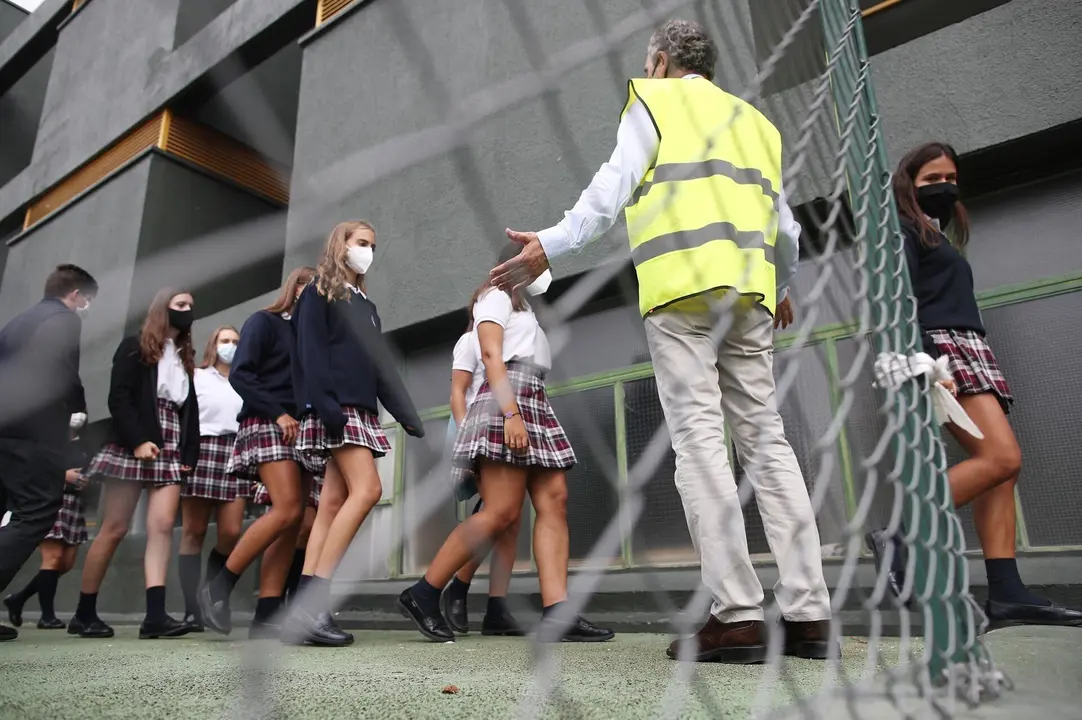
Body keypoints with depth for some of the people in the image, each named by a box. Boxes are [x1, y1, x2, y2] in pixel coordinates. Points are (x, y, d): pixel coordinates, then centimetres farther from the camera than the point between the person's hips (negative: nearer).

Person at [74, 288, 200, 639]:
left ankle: (155, 615, -14)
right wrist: (137, 441, -19)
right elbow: (118, 398, -9)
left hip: (171, 454, 5)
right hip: (131, 448, -5)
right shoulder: (134, 348, 1)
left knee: (162, 527, -8)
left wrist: (190, 454, 7)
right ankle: (84, 613, 12)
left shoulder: (185, 358, 18)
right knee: (114, 529, -2)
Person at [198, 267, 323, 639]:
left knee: (292, 523, -5)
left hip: (301, 430, 6)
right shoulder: (264, 322, 5)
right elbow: (240, 375, -6)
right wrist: (278, 413, -15)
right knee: (287, 510, -22)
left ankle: (266, 617, -5)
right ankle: (219, 586, -8)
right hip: (267, 425, -6)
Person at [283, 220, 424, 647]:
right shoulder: (318, 293, 4)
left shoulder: (366, 306, 25)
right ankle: (312, 601, -18)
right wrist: (325, 404, -23)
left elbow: (382, 365, 21)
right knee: (367, 489, -21)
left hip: (362, 410, 8)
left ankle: (304, 610, 0)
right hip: (335, 408, -8)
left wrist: (408, 415, 12)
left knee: (333, 504, 0)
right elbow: (311, 353, -10)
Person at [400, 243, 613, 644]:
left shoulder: (523, 309, 33)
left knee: (553, 502, -7)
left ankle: (556, 616, -14)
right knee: (502, 512, -16)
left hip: (533, 403, 9)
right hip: (508, 398, -9)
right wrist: (510, 412, -22)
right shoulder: (498, 294, 6)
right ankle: (422, 595, -7)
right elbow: (491, 353, -10)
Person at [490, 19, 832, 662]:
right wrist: (782, 287, 40)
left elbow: (611, 190, -3)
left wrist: (551, 246, -3)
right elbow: (786, 226, 26)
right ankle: (808, 612, 2)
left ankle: (738, 615, -13)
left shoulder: (653, 102, 13)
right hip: (749, 289, 6)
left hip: (682, 284, -5)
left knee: (699, 439, -10)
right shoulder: (753, 120, 29)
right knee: (766, 439, 3)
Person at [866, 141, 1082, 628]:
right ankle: (902, 537, -18)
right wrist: (926, 364, -25)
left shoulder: (940, 239, 31)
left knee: (999, 468, -4)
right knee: (1002, 458, -21)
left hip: (970, 350, 9)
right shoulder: (903, 232, 3)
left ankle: (1006, 594, -8)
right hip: (941, 348, -9)